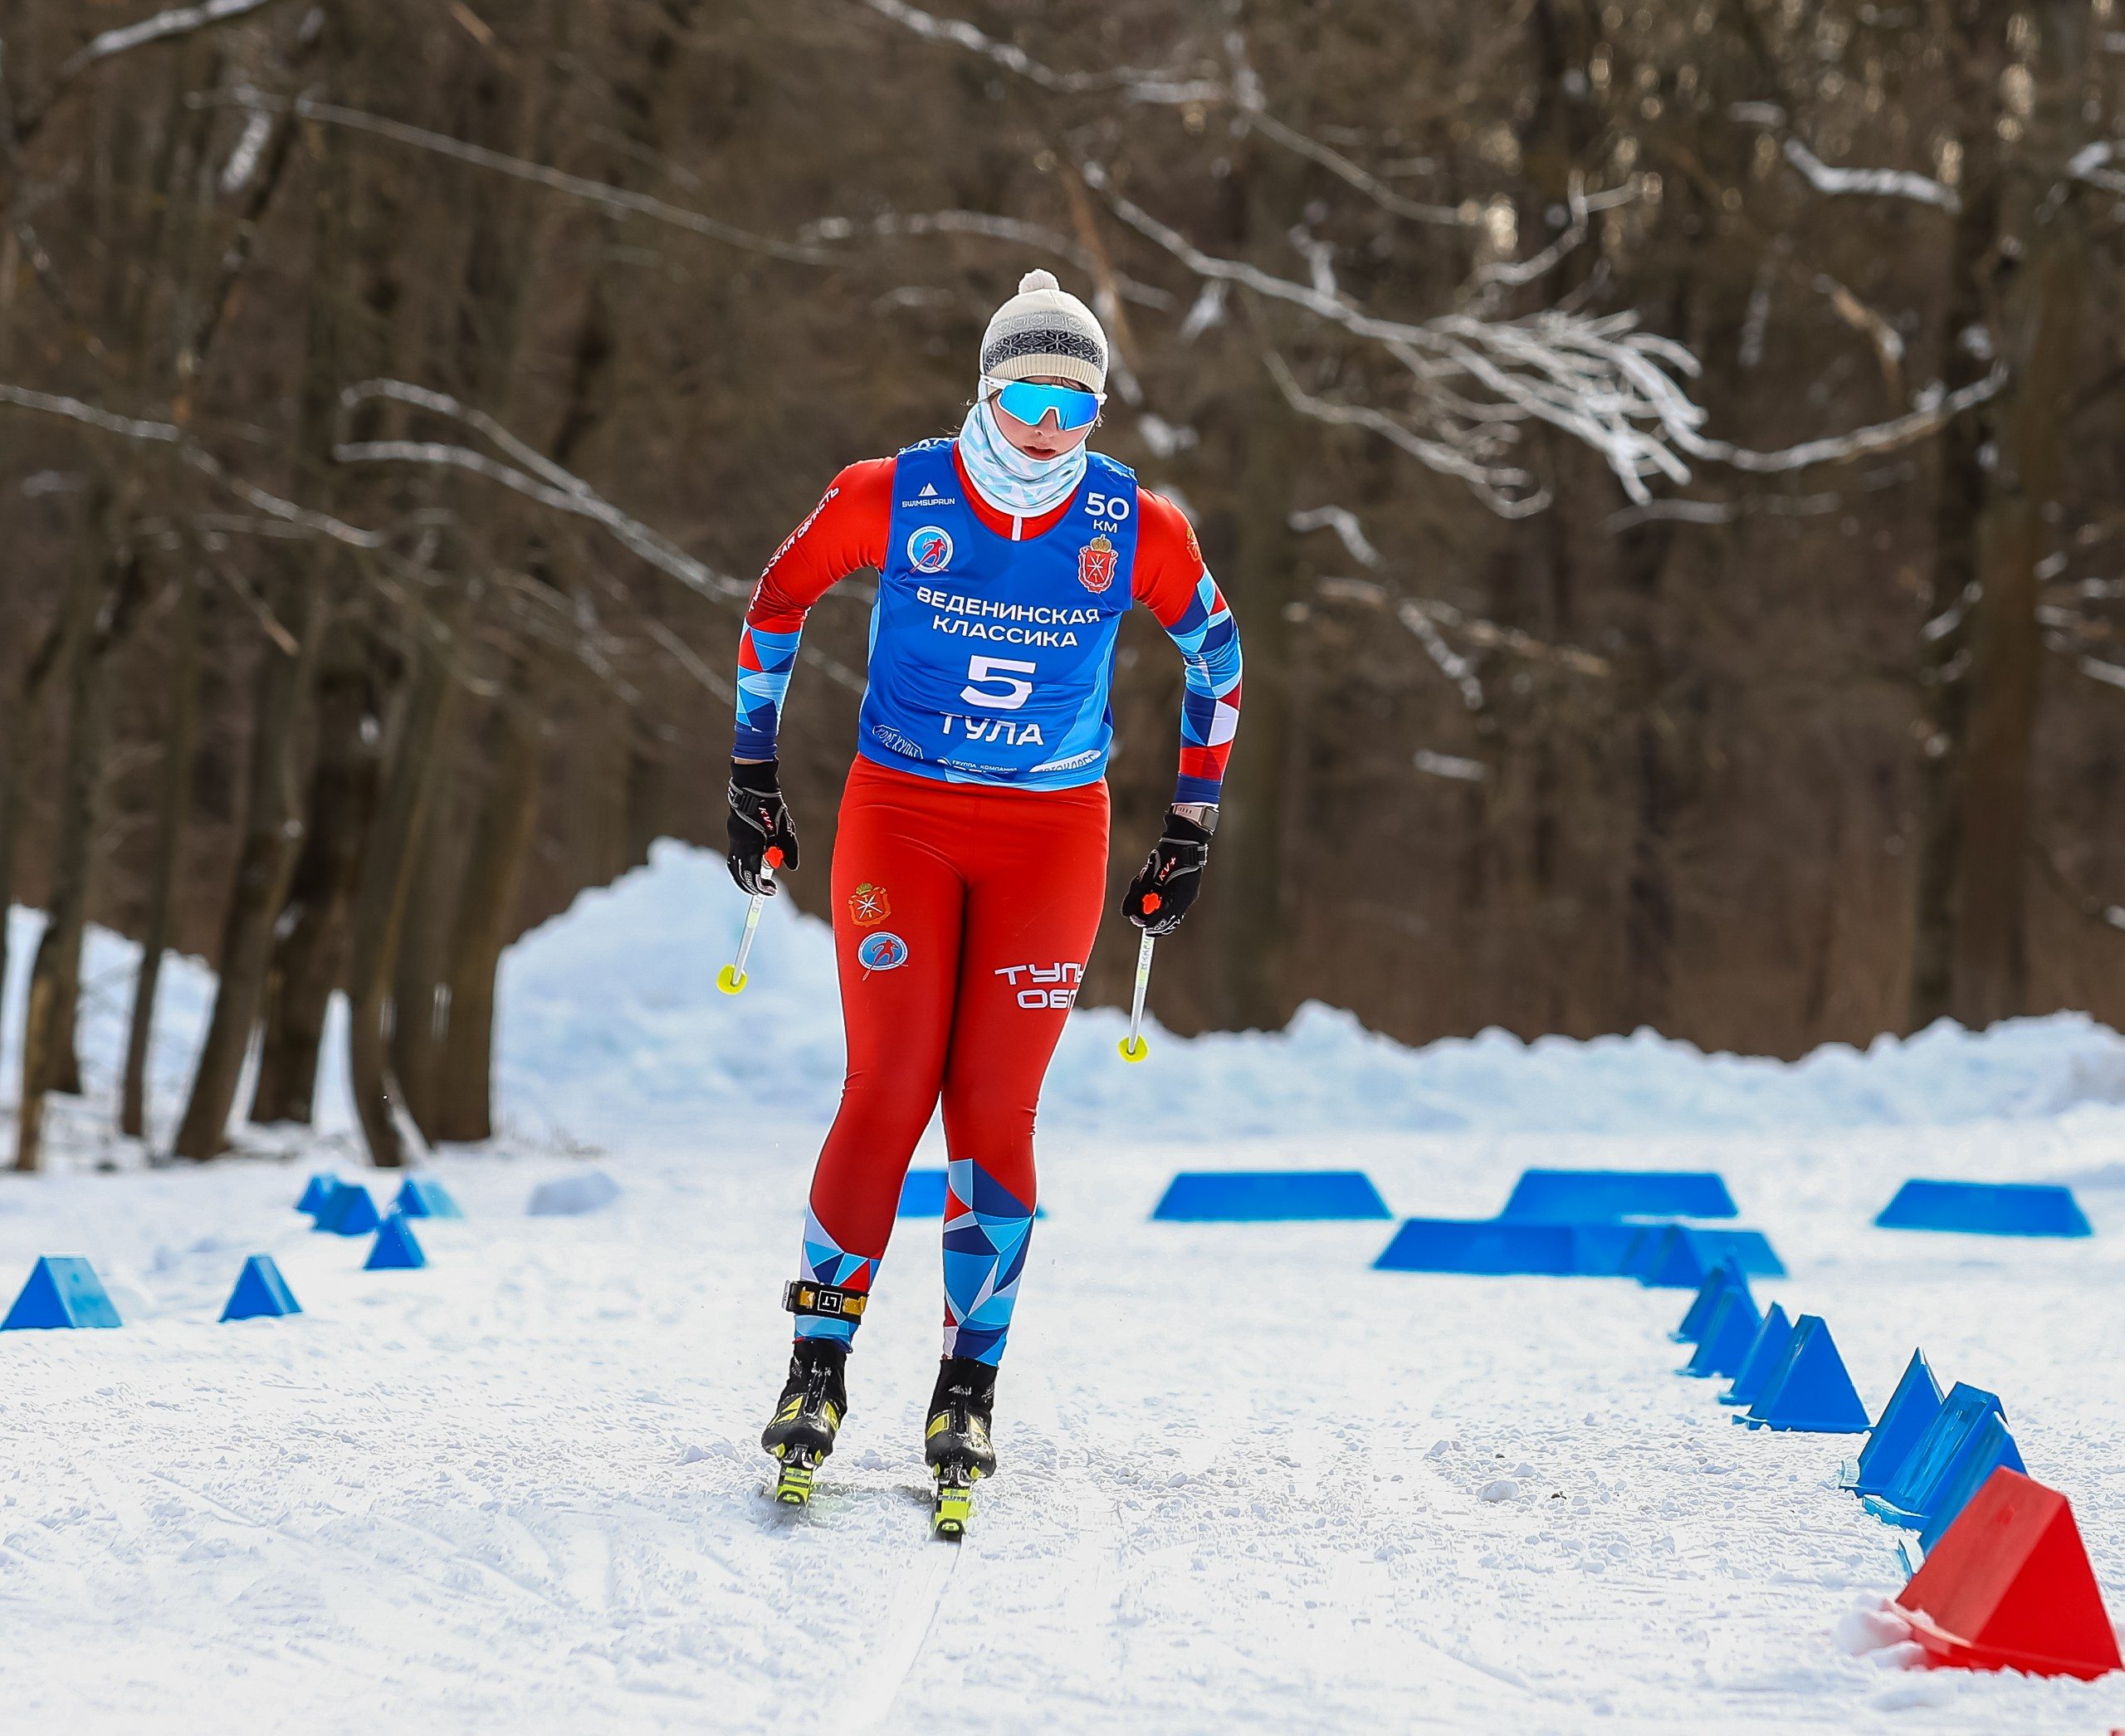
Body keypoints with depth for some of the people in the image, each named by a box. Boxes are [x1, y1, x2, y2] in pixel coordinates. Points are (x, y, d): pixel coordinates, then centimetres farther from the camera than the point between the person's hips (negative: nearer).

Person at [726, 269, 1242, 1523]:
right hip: (899, 817, -1)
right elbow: (776, 607, 7)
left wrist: (1193, 830, 11)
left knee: (994, 1113, -2)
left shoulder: (1139, 531, -6)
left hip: (1052, 839, 1)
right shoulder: (889, 499, -9)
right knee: (888, 1092, -9)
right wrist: (754, 776, 10)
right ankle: (819, 1365, 3)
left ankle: (972, 1387, 9)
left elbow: (1217, 656, 11)